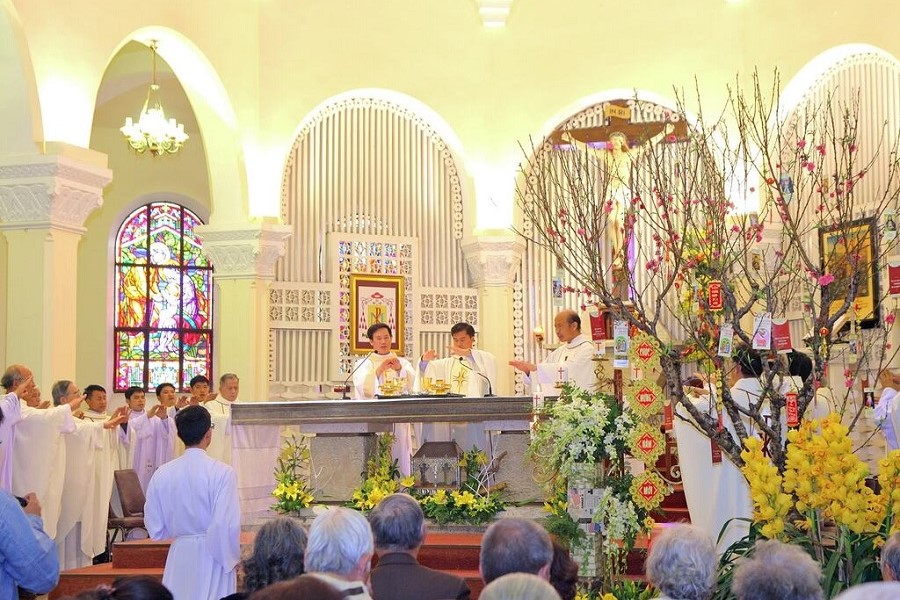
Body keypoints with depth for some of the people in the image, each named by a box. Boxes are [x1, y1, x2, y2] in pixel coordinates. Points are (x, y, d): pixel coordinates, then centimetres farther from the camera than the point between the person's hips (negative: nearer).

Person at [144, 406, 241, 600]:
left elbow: (155, 528, 6)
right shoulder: (222, 472, -14)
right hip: (212, 556, -4)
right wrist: (232, 559, -2)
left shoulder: (162, 473, -1)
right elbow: (228, 524, -16)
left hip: (179, 556, 4)